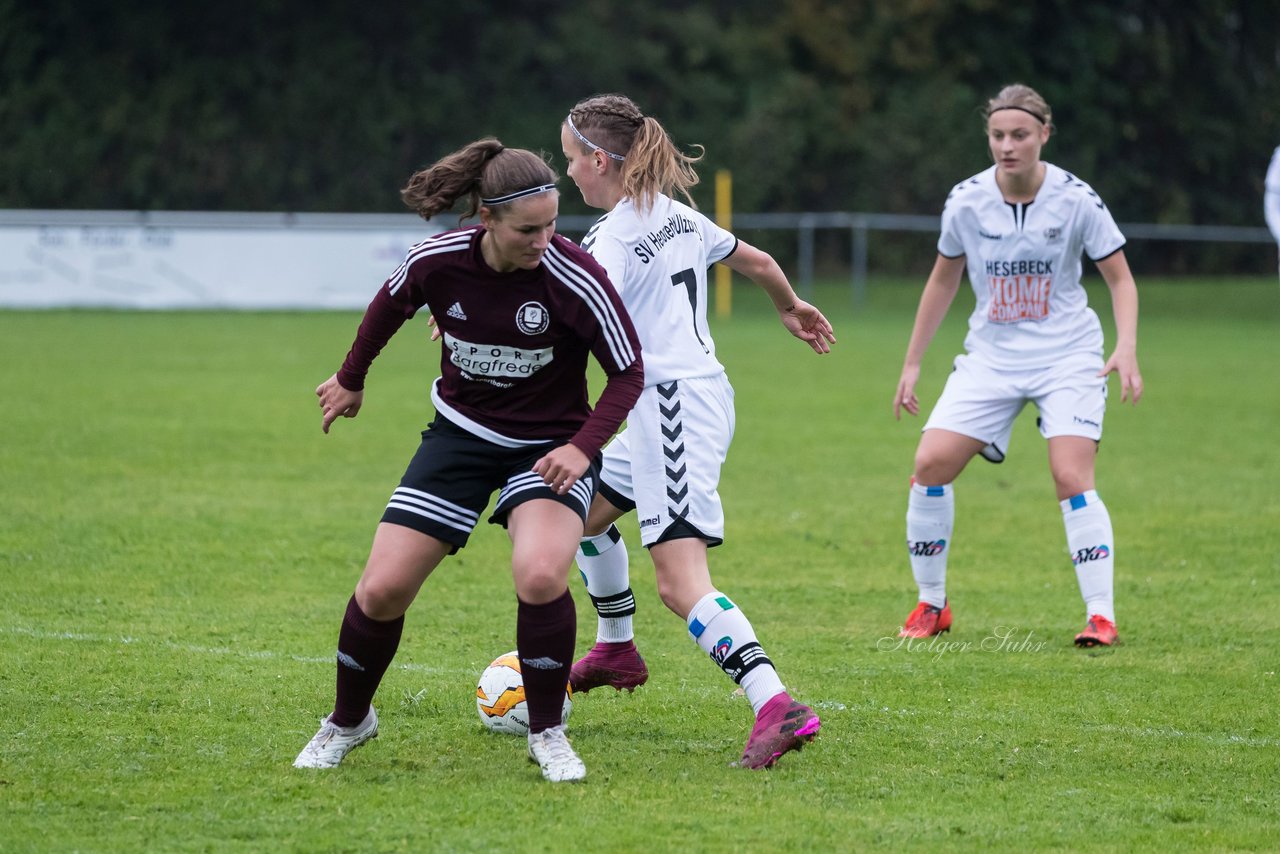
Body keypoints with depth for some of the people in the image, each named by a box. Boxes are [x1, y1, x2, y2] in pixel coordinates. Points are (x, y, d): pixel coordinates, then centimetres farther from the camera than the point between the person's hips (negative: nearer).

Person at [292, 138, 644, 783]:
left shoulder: (574, 277, -24)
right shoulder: (437, 261, -17)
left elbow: (628, 373, -13)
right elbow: (388, 307, 8)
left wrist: (583, 447, -26)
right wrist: (351, 380, 22)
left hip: (551, 447, -2)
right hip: (460, 434, 3)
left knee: (541, 577, -30)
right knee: (382, 590, -5)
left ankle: (546, 733, -6)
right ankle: (347, 723, 23)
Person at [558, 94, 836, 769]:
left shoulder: (612, 240, -14)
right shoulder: (677, 215, 12)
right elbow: (757, 262, 26)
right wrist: (791, 308, 46)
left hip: (674, 408, -10)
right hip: (703, 391, 10)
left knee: (681, 583, -17)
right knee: (584, 509, 28)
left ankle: (776, 707, -30)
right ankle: (616, 651, 43)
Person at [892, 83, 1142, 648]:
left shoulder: (1076, 200, -11)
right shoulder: (966, 201, -4)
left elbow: (1120, 279, -3)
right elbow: (943, 280, 11)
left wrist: (1126, 349, -18)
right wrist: (911, 364, 13)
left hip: (1067, 354, -3)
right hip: (991, 357, 3)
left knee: (1072, 478, -19)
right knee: (931, 463, -9)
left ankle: (1101, 616, -11)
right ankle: (931, 606, 8)